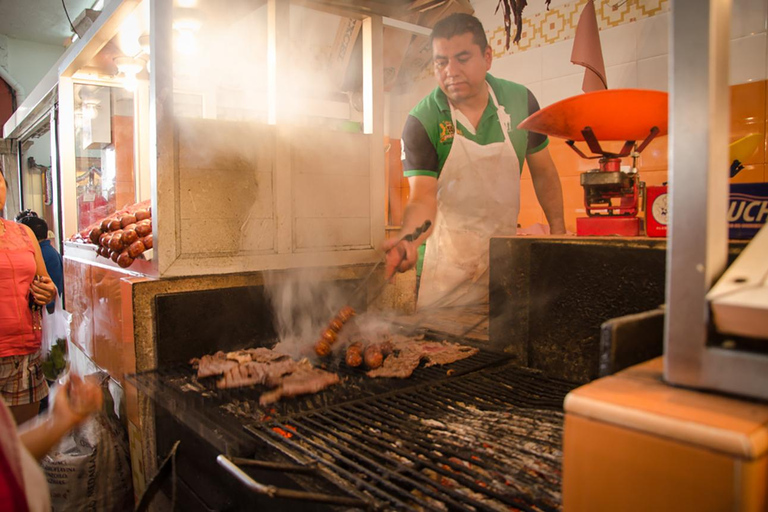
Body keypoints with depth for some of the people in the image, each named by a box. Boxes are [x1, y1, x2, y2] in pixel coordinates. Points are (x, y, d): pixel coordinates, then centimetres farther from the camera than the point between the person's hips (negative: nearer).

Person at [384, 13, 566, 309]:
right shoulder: (421, 122, -14)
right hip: (446, 256, -2)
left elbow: (543, 172, 7)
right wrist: (410, 241, -39)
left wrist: (558, 230, 2)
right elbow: (422, 197, -20)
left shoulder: (520, 101, -4)